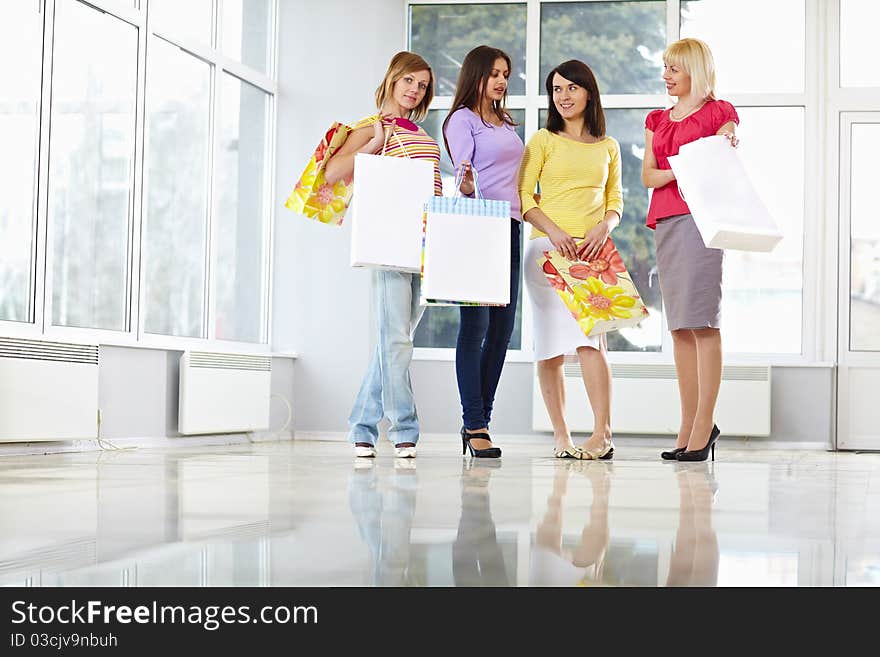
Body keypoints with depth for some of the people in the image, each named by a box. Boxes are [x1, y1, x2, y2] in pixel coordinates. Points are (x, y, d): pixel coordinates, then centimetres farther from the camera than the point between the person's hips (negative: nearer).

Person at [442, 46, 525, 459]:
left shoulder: (506, 125, 24)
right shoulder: (462, 119, 2)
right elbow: (464, 173, -10)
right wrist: (466, 188, -31)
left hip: (509, 227, 8)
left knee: (503, 325, 4)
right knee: (475, 323, -10)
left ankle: (479, 419, 9)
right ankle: (474, 426, -9)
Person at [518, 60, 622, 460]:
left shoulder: (608, 147, 17)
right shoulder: (543, 141, 9)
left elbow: (616, 201, 16)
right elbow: (523, 196, 1)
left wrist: (605, 226, -7)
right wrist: (553, 230, -14)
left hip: (593, 250, 1)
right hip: (547, 248, -1)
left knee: (589, 338, -15)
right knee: (552, 346, -2)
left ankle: (602, 434, -18)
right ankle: (560, 435, 5)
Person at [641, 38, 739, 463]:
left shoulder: (719, 113, 6)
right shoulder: (657, 120, 21)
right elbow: (647, 175, 10)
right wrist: (678, 171, -10)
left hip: (701, 216, -6)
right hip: (664, 219, 6)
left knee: (702, 321, -10)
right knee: (679, 326, 4)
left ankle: (704, 426, -9)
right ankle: (688, 427, 7)